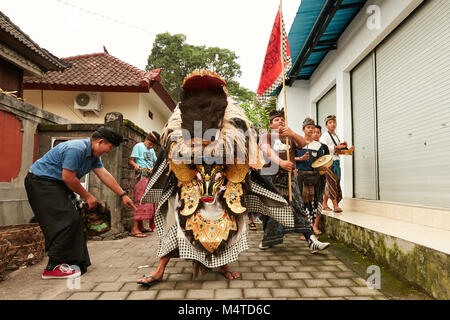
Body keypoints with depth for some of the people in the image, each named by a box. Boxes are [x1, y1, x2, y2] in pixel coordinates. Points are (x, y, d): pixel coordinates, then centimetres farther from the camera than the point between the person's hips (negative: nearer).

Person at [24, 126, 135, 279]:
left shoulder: (93, 155, 6)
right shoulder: (76, 149, -25)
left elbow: (105, 175, 6)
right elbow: (68, 177, -24)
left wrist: (123, 195, 5)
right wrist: (87, 196, -13)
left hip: (56, 185, 10)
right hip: (41, 182, -10)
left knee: (73, 221, 8)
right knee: (65, 221, -15)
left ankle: (73, 262, 16)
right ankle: (53, 267, -6)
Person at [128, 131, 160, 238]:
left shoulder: (151, 150, 22)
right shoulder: (138, 146, 1)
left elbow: (155, 163, 21)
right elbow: (131, 160, -2)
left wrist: (153, 169, -1)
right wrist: (135, 165, -24)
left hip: (150, 176, 8)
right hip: (141, 175, -8)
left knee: (149, 201, 7)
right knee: (140, 201, -14)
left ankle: (141, 226, 15)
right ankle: (134, 229, -15)